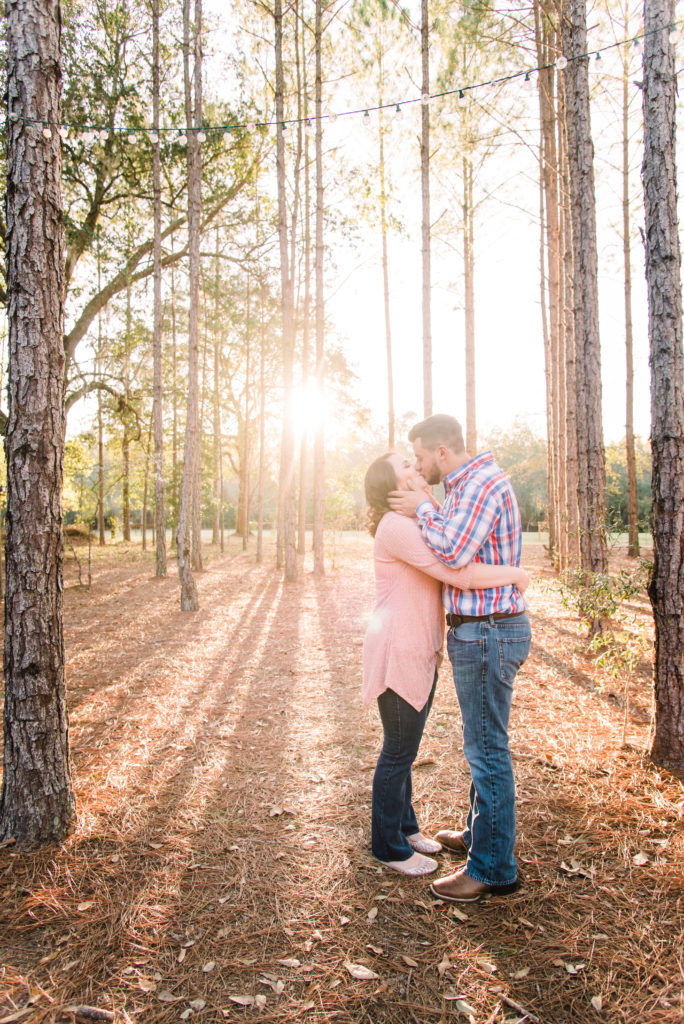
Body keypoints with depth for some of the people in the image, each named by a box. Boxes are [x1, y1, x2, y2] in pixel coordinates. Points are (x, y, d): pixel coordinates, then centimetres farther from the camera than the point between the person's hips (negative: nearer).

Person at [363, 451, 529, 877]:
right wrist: (516, 574, -14)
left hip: (420, 652, 9)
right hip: (398, 653, -9)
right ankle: (389, 847, 21)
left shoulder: (418, 522, 12)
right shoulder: (396, 527, -21)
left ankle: (405, 826, 36)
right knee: (398, 752, 4)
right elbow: (459, 574, -26)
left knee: (405, 748, 20)